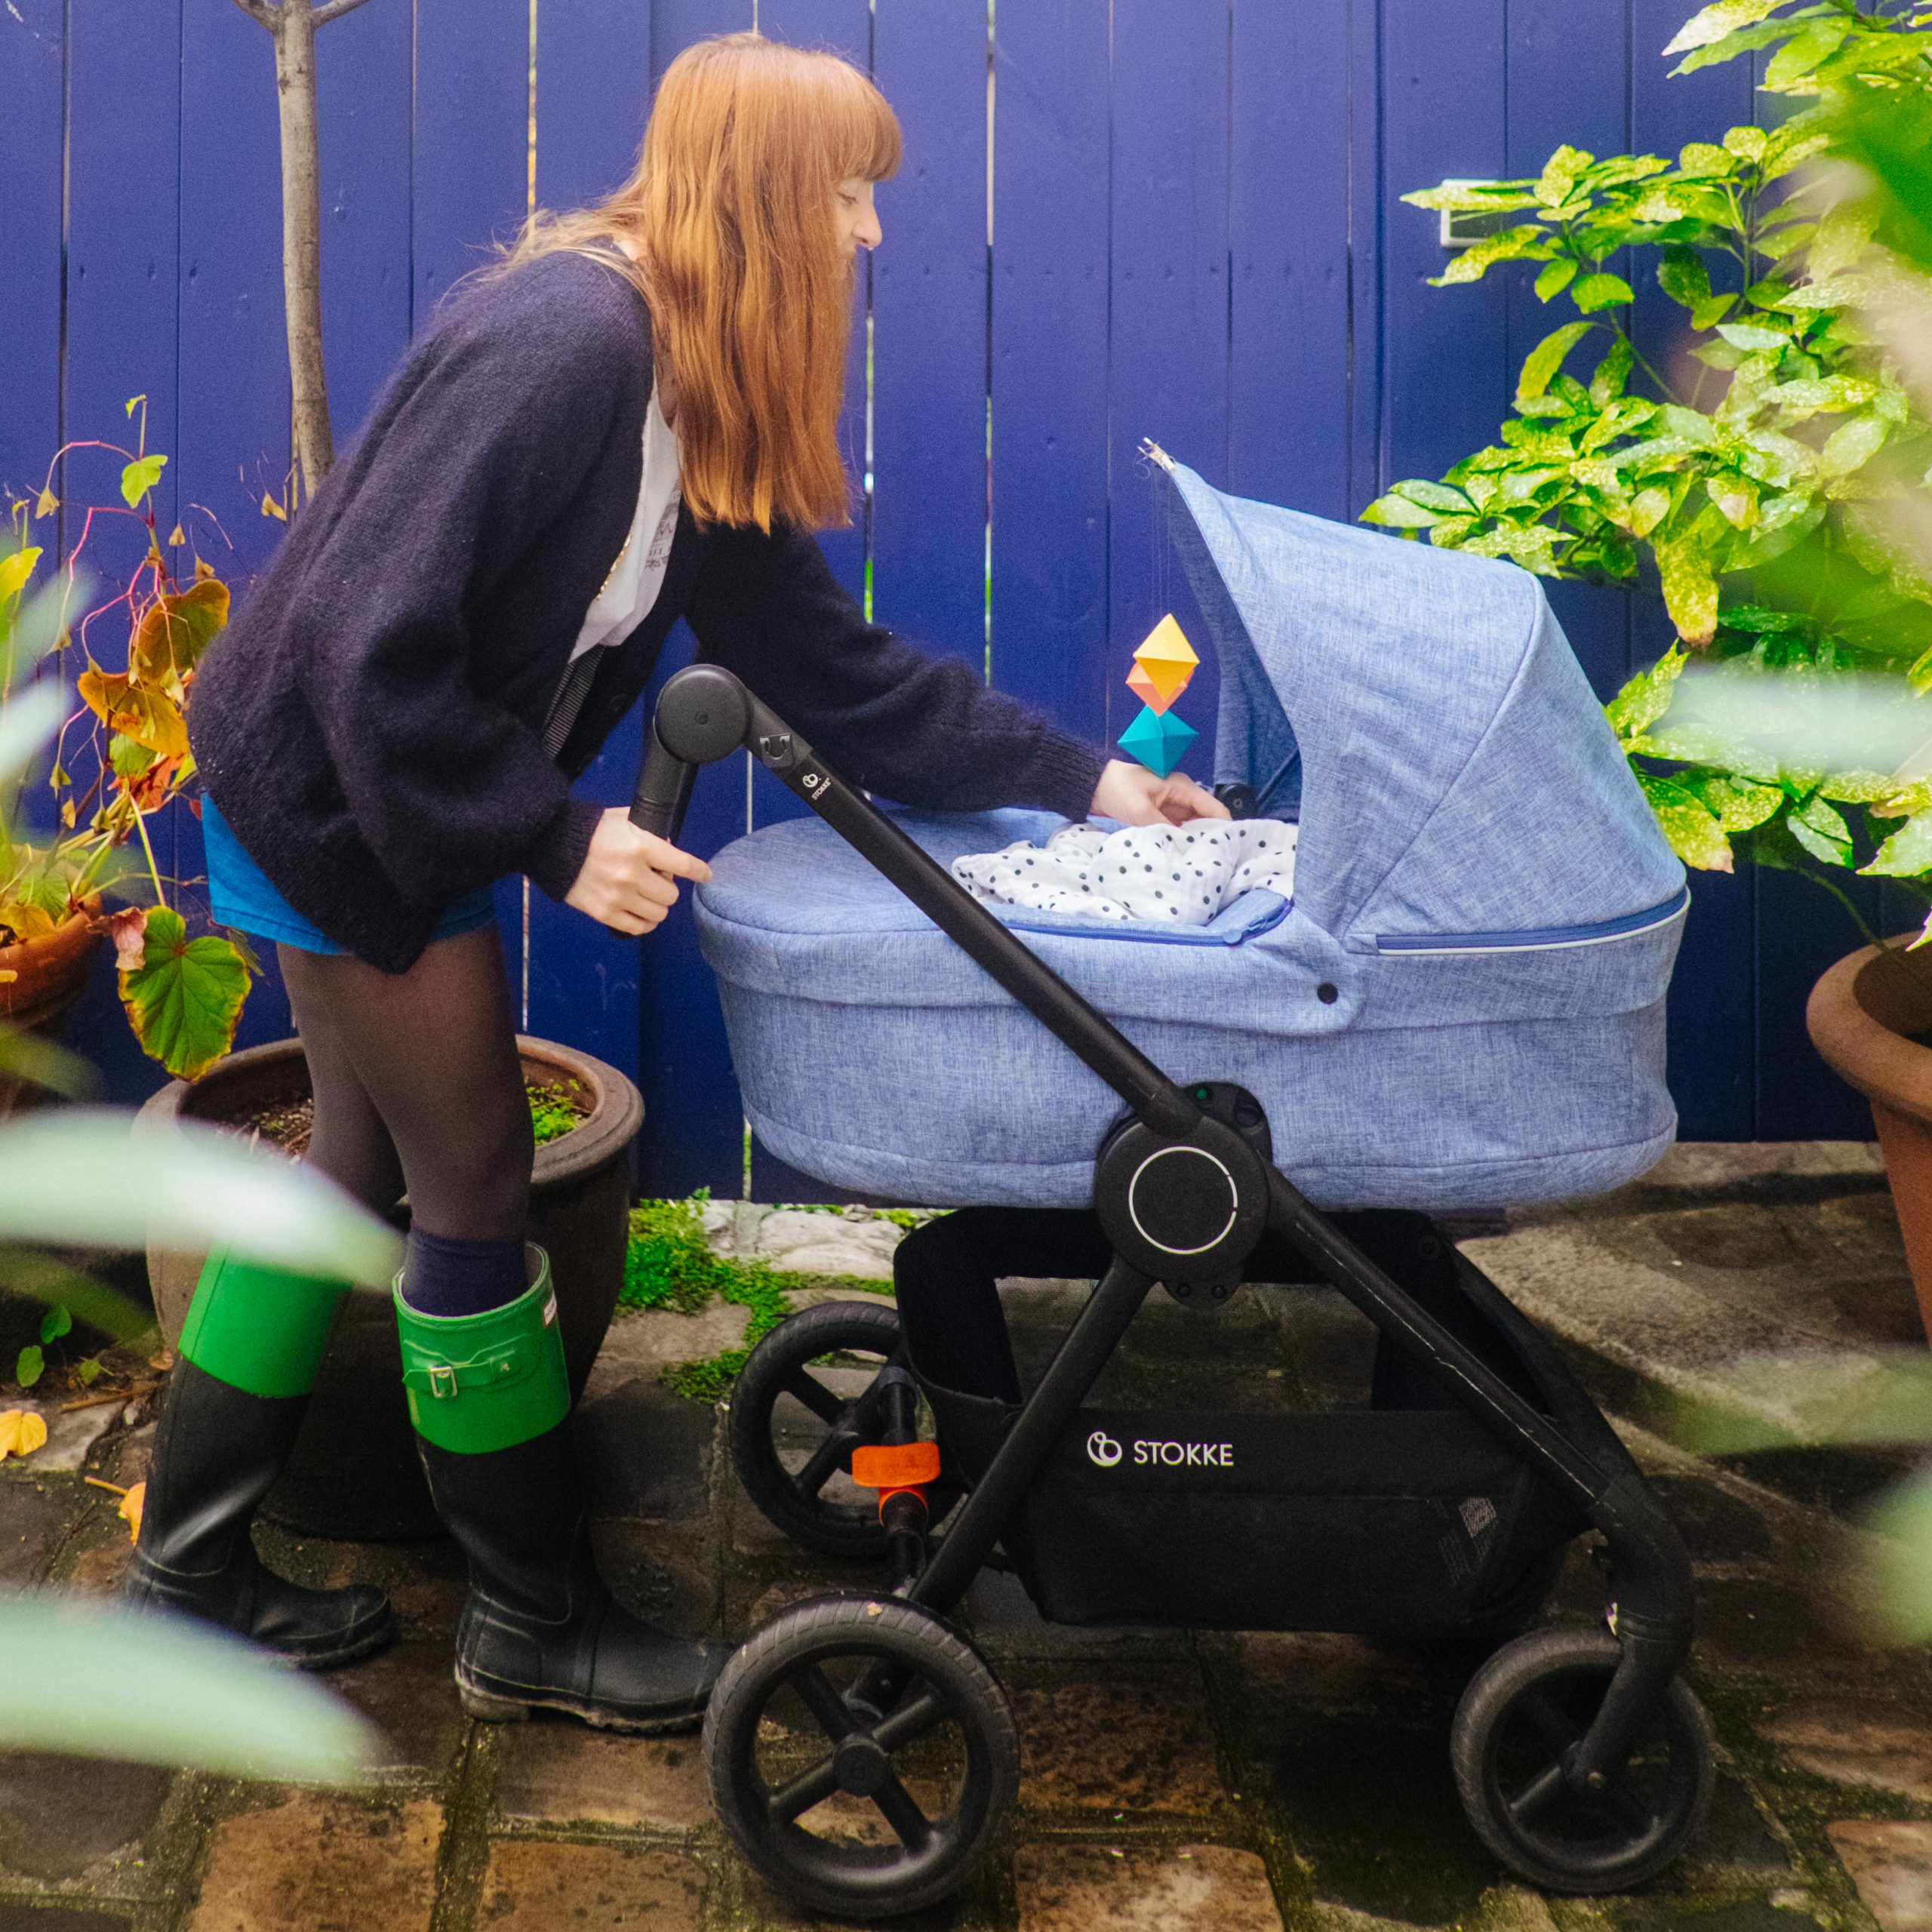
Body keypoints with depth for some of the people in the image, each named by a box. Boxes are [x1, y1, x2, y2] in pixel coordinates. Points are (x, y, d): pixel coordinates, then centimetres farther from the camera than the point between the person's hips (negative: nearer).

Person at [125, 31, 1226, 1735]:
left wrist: (1080, 779, 2)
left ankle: (192, 1571, 29)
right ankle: (534, 1623, 17)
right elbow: (370, 645, -29)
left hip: (389, 788, 10)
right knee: (476, 1180, 0)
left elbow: (827, 660, 4)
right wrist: (555, 839, -23)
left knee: (364, 1164, 16)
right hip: (334, 787, -10)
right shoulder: (558, 345, -27)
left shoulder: (701, 397, 2)